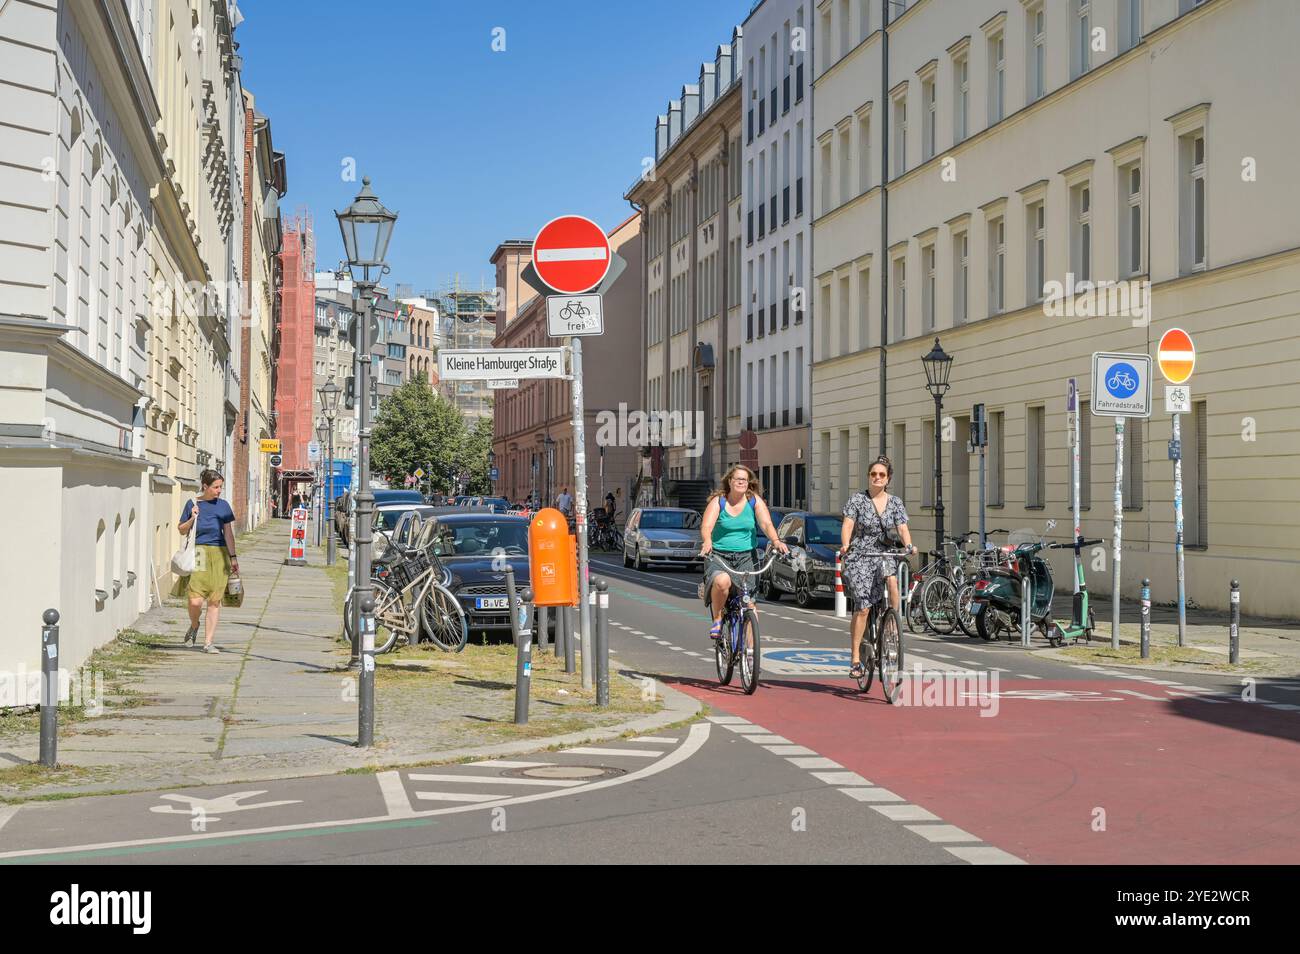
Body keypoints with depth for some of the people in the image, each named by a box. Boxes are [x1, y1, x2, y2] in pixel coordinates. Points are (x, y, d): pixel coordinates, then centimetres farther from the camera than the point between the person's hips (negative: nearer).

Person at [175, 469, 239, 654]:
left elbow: (228, 533, 7)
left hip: (218, 555, 1)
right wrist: (192, 518, -7)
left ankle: (208, 642, 8)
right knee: (195, 600, -12)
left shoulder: (223, 505, 7)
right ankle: (194, 626, 21)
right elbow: (181, 529, 12)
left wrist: (233, 557, 1)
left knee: (215, 600, 0)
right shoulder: (192, 504, 4)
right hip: (197, 554, -1)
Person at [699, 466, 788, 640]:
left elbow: (766, 524, -9)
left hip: (746, 556, 2)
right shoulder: (718, 501, -2)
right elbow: (706, 526, -15)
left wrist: (776, 541, -30)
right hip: (719, 555, -2)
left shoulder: (754, 501, 3)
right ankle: (717, 619, -7)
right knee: (722, 581, -33)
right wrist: (707, 541, -38)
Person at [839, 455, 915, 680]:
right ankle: (856, 659, -3)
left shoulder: (895, 503, 8)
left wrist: (909, 545, -24)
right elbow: (847, 524, -11)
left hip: (884, 555, 2)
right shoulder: (857, 500, 0)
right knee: (862, 607, -10)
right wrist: (845, 544, -31)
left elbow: (902, 528, -2)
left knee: (892, 579, -33)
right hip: (859, 557, -2)